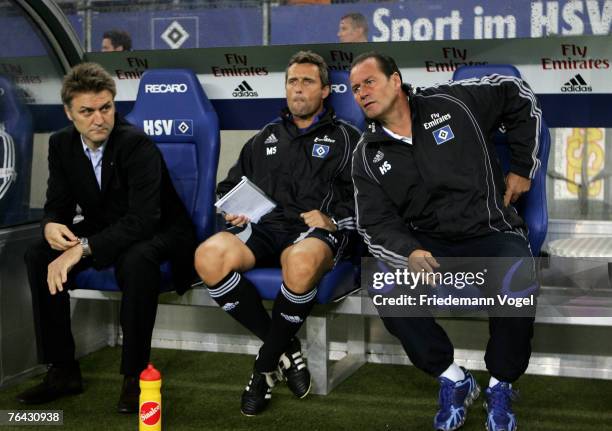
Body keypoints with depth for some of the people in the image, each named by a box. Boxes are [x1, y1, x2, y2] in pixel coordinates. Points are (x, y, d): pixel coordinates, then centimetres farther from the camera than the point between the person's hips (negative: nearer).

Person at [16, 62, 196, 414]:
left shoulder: (138, 144, -24)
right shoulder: (62, 144, -3)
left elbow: (144, 219, -33)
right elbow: (58, 204, 2)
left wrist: (83, 249, -42)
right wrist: (51, 226, -24)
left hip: (160, 232, -6)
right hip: (103, 231, 6)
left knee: (137, 260, -39)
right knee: (38, 257, -15)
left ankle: (135, 374, -23)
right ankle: (63, 371, -5)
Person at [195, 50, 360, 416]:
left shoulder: (345, 138, 16)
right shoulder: (266, 138, 28)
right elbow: (230, 184, 32)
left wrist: (333, 219, -13)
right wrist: (234, 209, 10)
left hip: (316, 232, -4)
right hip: (263, 227, 4)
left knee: (301, 263, -43)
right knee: (209, 258, -30)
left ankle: (266, 366, -16)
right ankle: (286, 348, -13)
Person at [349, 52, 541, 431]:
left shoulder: (450, 102, -1)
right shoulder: (369, 157, 4)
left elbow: (519, 96, 11)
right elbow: (376, 226, -3)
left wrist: (523, 168, 10)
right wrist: (409, 253, -26)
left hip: (493, 233, -2)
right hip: (427, 244, 2)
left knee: (516, 284, -35)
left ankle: (501, 386, -8)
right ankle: (454, 379, -6)